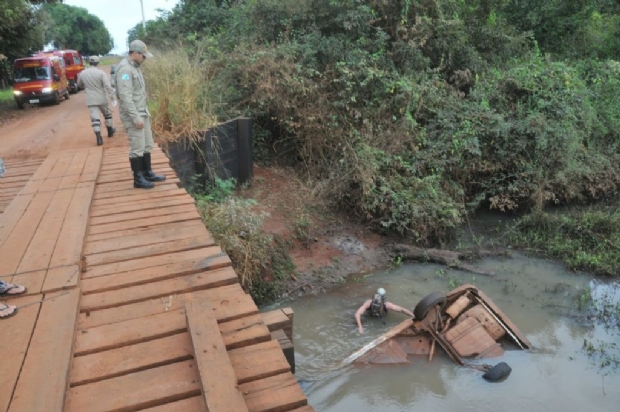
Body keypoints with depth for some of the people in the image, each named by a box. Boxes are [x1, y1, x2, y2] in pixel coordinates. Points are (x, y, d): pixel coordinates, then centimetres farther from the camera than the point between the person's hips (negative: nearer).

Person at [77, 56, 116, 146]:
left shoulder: (82, 73, 2)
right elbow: (108, 86, -18)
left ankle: (99, 138, -12)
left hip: (91, 100, 1)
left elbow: (80, 85, 18)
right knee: (107, 114, 22)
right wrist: (113, 98, -19)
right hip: (102, 99, -1)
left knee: (95, 119, -2)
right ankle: (110, 131, 36)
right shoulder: (101, 73, -9)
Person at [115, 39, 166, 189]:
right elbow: (125, 96, -23)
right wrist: (136, 118, -24)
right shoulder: (125, 69, -17)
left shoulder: (134, 67, 14)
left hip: (142, 112, 10)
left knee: (147, 145, 14)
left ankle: (147, 173, 23)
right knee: (137, 148, -4)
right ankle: (138, 179, 4)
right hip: (133, 115, -10)